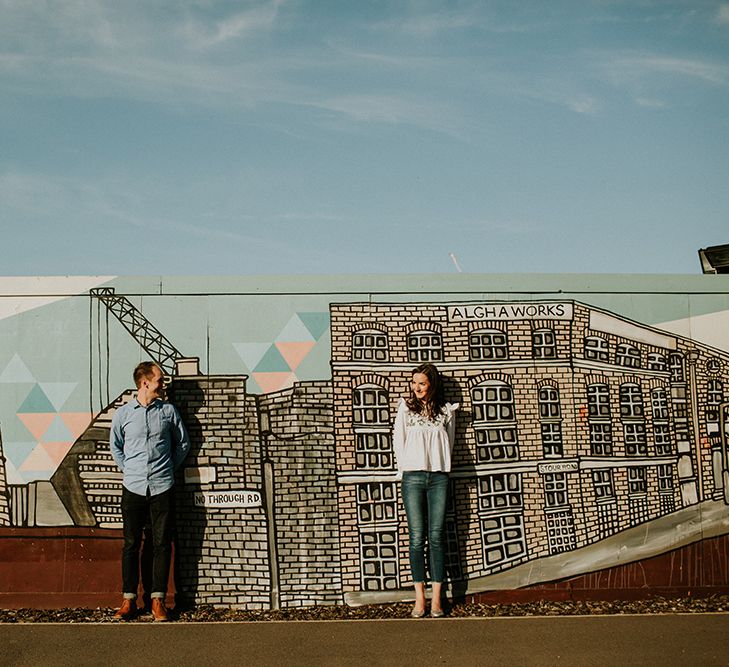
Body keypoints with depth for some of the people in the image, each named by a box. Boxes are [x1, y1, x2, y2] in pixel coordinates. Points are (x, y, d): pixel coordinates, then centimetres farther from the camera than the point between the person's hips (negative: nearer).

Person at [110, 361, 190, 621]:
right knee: (131, 544, 4)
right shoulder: (122, 414, 2)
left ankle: (158, 600, 8)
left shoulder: (168, 410, 4)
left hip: (162, 488, 0)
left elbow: (183, 443, 15)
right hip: (133, 489, 0)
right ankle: (129, 600, 12)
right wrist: (128, 470, 10)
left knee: (162, 544, 1)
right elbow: (115, 446, 18)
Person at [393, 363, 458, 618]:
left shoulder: (446, 411, 11)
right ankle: (419, 598, 2)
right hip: (413, 477, -1)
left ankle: (436, 598, 2)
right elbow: (398, 439, 9)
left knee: (436, 537, -1)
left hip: (438, 477, 1)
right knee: (417, 537, -3)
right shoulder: (405, 407, 9)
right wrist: (406, 467, 3)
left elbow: (449, 442, 15)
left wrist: (440, 464, 7)